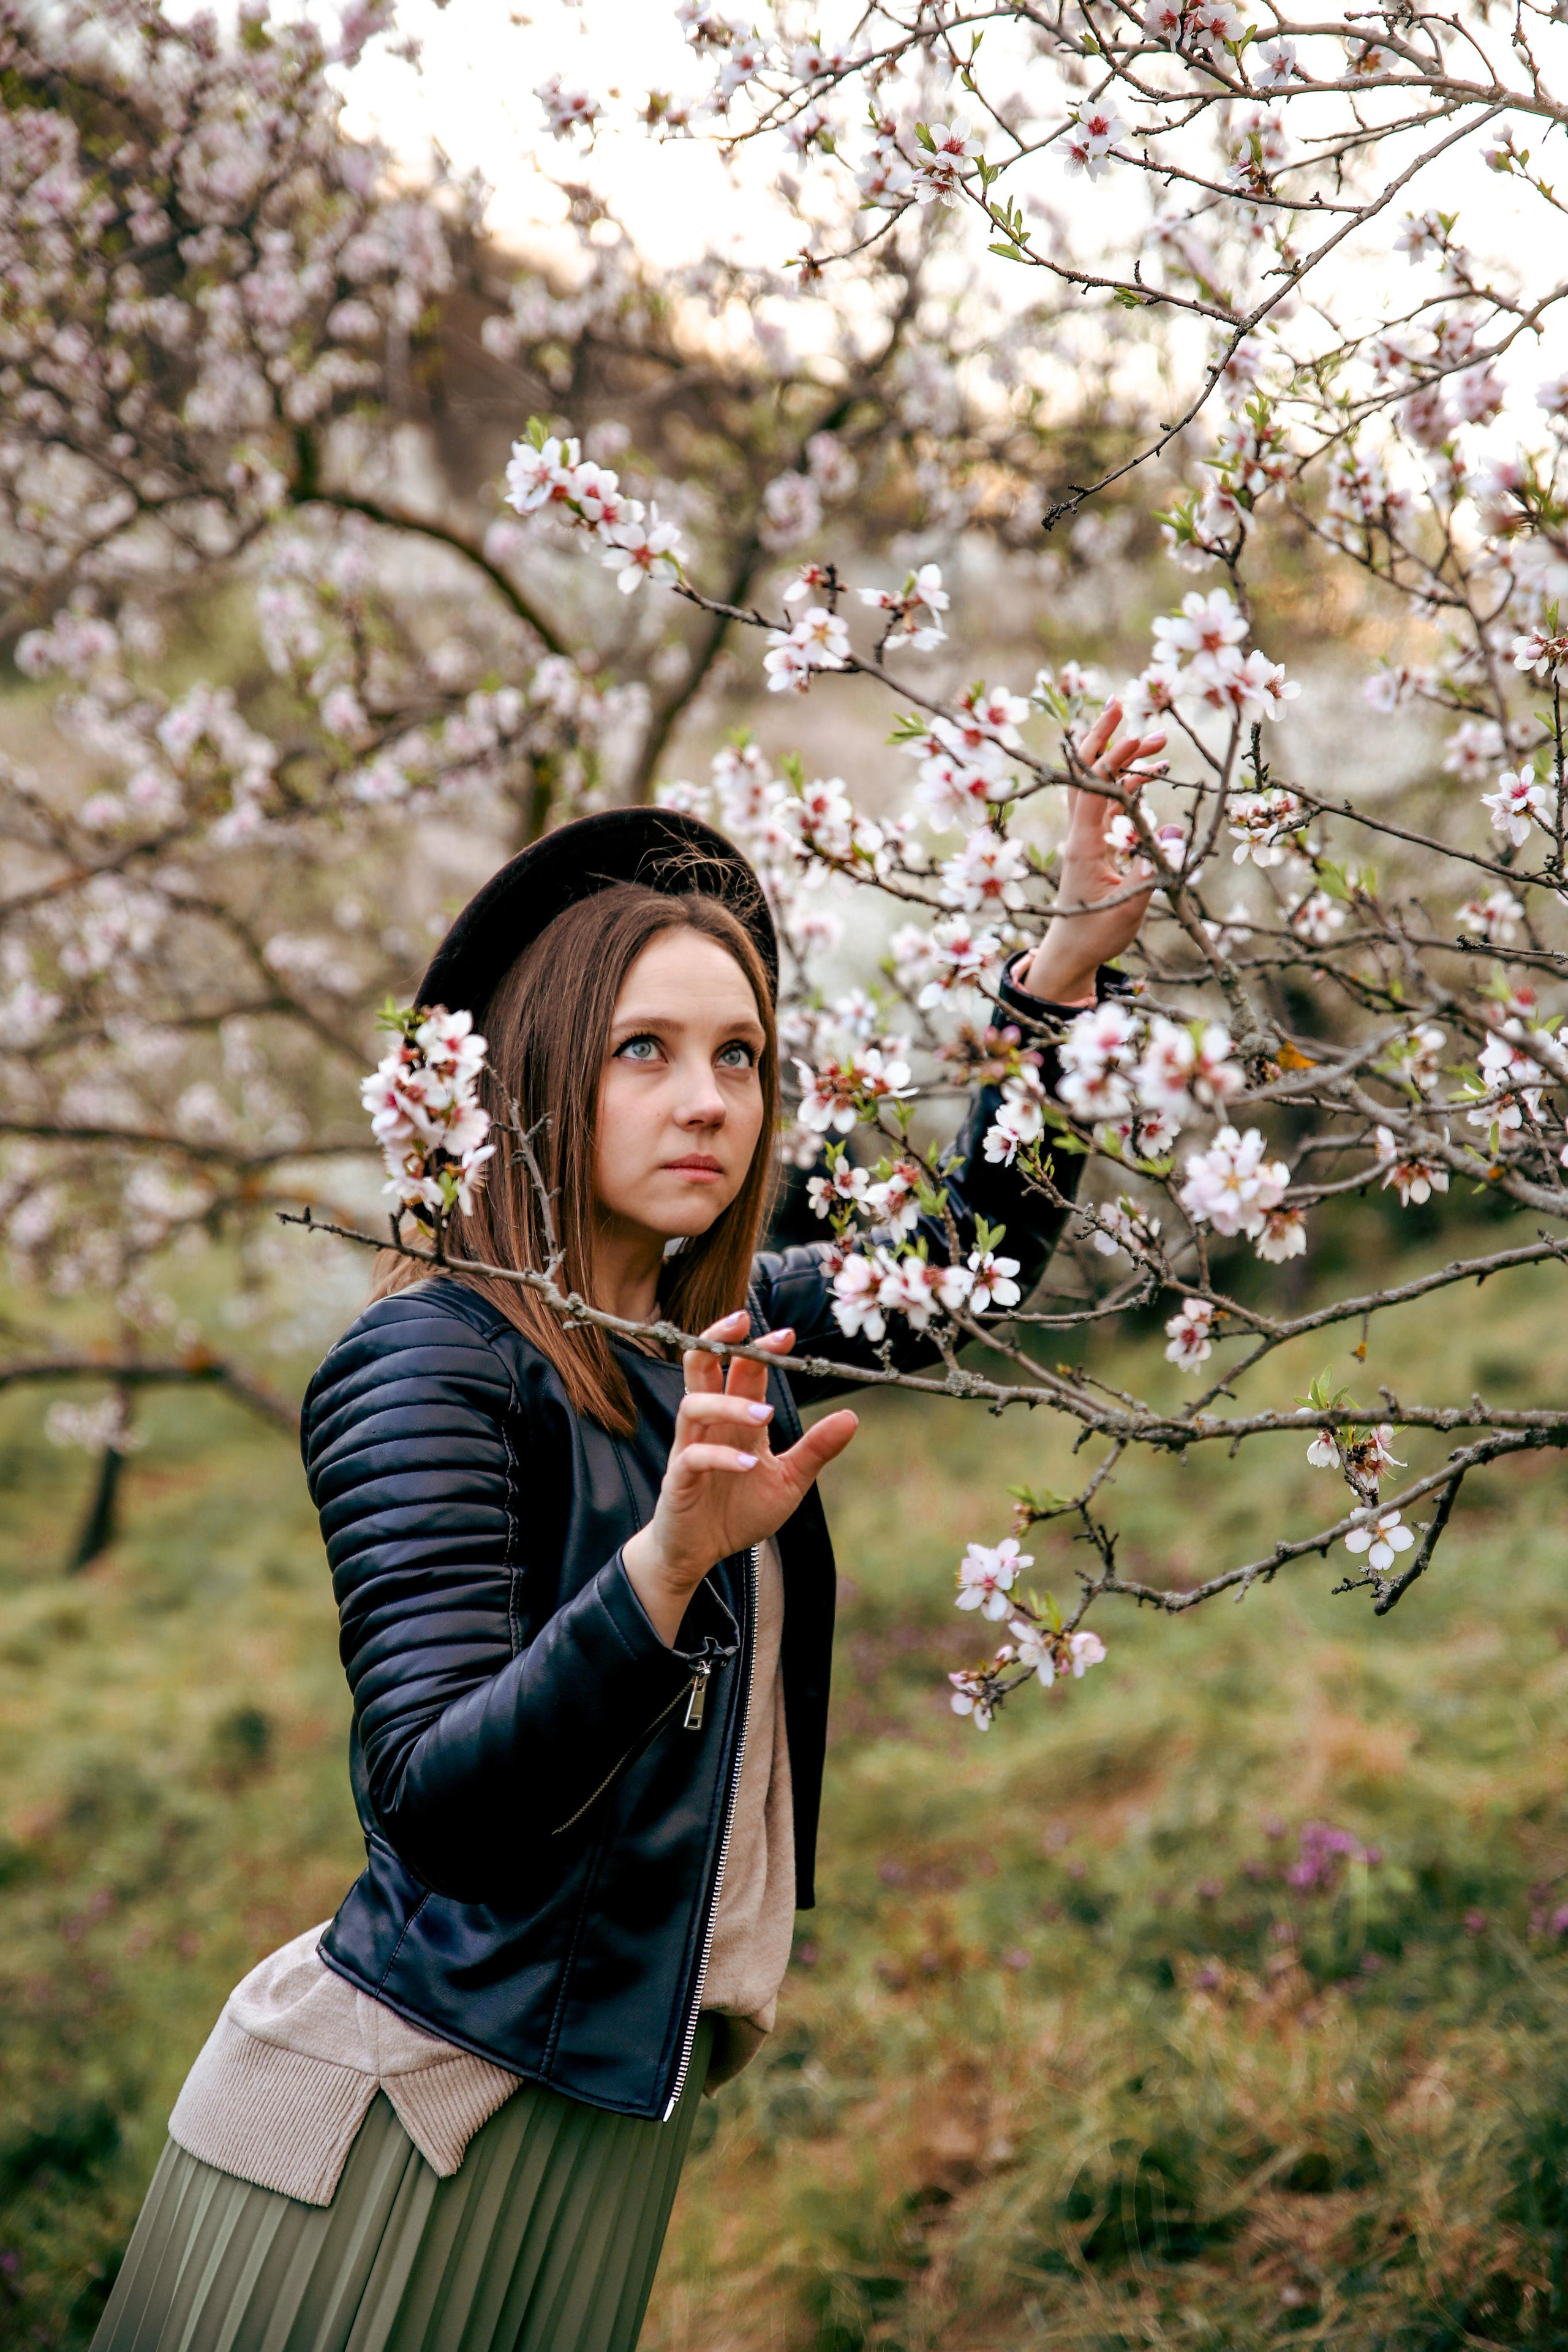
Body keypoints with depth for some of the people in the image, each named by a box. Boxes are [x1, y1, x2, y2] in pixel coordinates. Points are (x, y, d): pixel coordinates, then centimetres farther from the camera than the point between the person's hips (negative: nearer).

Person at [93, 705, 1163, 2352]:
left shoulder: (716, 1332, 5)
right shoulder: (435, 1355, -16)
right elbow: (429, 1799, -24)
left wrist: (1066, 964, 9)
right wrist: (670, 1563, -39)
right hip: (406, 2113, -7)